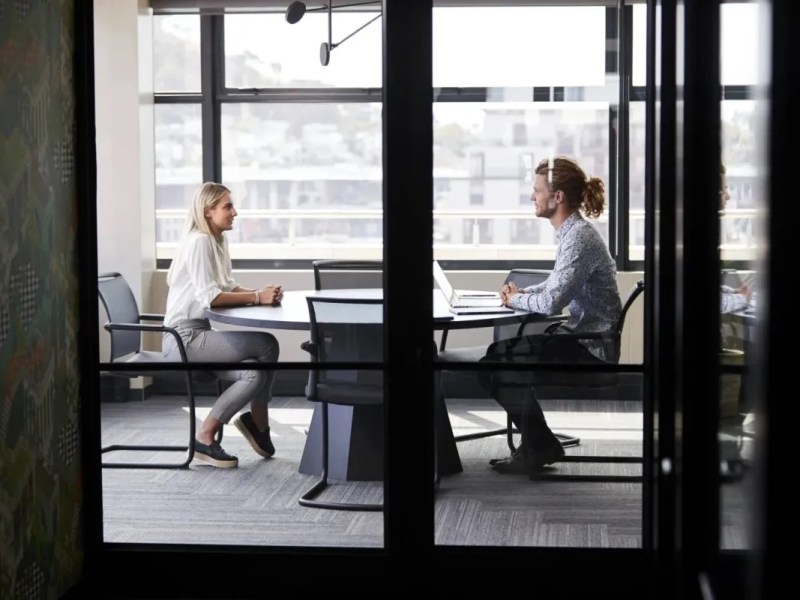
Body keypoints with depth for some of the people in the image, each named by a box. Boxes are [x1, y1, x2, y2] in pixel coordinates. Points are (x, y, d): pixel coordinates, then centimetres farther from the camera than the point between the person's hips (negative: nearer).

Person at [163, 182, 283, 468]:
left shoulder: (217, 241, 13)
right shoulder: (199, 242, -15)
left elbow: (229, 288, 14)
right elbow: (209, 297, -23)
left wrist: (262, 293, -5)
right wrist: (257, 297, -21)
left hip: (200, 334, 9)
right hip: (184, 337, -9)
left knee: (256, 372, -9)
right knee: (267, 345, -16)